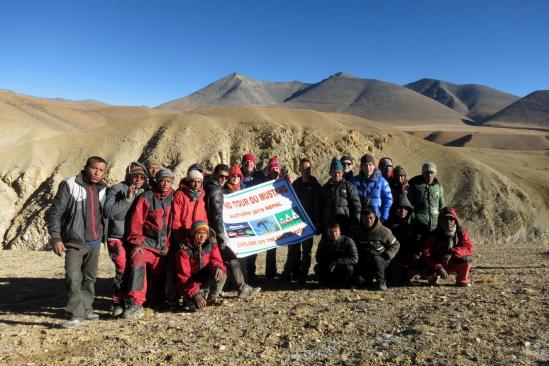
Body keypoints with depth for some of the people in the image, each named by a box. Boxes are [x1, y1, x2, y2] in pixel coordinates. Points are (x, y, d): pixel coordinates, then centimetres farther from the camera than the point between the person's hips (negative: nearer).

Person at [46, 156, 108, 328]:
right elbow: (54, 213, -7)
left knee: (90, 278, 13)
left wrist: (105, 236, 12)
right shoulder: (70, 185, -7)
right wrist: (56, 238, -14)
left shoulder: (103, 189, 7)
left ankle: (86, 309, 24)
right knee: (73, 278, -11)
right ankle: (76, 314, -4)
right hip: (74, 242, -5)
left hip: (95, 242, 5)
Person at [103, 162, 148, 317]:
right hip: (117, 238, -5)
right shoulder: (116, 189, -5)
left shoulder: (144, 192, 10)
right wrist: (127, 199, -21)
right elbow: (108, 211, -16)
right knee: (123, 268, -17)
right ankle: (117, 303, -3)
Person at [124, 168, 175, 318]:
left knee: (159, 277, 7)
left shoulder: (174, 198, 6)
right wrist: (137, 243, -10)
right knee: (137, 262, -29)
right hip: (147, 242, -3)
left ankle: (155, 301, 32)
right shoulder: (146, 197, -2)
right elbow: (136, 221, -4)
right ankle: (135, 304, -28)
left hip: (165, 246, 3)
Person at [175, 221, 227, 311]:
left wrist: (218, 267, -31)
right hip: (190, 281, -4)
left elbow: (216, 259, -4)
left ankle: (211, 298, 2)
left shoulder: (211, 243, -10)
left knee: (221, 276, -26)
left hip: (205, 278, 4)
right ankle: (189, 299, 11)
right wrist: (195, 294, -31)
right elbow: (183, 276, -22)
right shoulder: (184, 249, -22)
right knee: (194, 304, -28)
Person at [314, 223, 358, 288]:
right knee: (317, 268, -24)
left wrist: (337, 262, -31)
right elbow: (318, 258, -4)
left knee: (349, 267, -35)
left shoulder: (348, 241, -18)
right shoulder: (324, 241, -8)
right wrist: (329, 264, -23)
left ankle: (346, 284, -5)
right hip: (329, 268, 2)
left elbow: (355, 259, -25)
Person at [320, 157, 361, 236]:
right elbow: (321, 208, 17)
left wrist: (355, 221, -9)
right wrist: (321, 226, 13)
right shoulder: (325, 188, 14)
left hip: (345, 226, -3)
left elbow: (356, 205, 0)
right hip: (328, 226, 3)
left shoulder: (349, 187, 4)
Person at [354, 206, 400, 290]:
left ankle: (381, 281, -15)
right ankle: (372, 278, 15)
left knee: (376, 259, -39)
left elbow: (396, 244, -1)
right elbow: (355, 247, 16)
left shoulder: (383, 231, -10)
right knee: (359, 280, -20)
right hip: (364, 262, 3)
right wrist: (358, 258, 1)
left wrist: (387, 256, -14)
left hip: (381, 260, -3)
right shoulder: (358, 231, 1)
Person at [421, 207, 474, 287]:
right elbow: (426, 254, -24)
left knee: (467, 257, -28)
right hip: (438, 265, -1)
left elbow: (469, 247, -24)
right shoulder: (434, 235, -17)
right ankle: (434, 276, 10)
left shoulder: (461, 232, -9)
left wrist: (452, 252, -40)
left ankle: (462, 280, 0)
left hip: (455, 264, 1)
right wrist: (438, 268, -37)